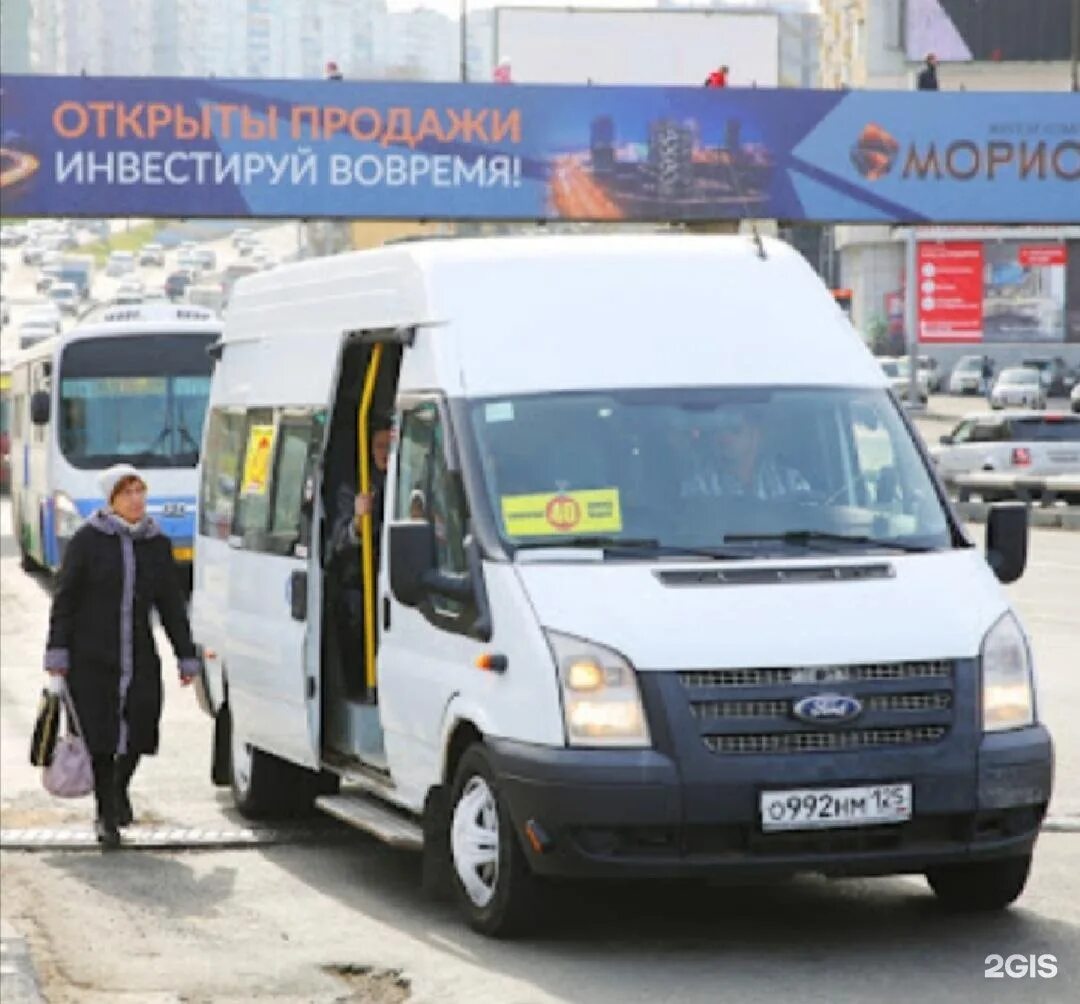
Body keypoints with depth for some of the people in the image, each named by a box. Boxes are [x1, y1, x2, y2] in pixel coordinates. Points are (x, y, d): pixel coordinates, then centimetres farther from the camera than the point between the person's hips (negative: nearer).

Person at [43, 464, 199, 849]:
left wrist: (186, 657, 11)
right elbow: (64, 598, -1)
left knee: (139, 734, 2)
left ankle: (119, 789, 33)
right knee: (101, 739, -2)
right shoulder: (88, 539, -2)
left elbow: (172, 605, 13)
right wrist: (57, 652, -6)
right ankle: (107, 815, 13)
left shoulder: (158, 544, 9)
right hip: (91, 659, -3)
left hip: (140, 659, 3)